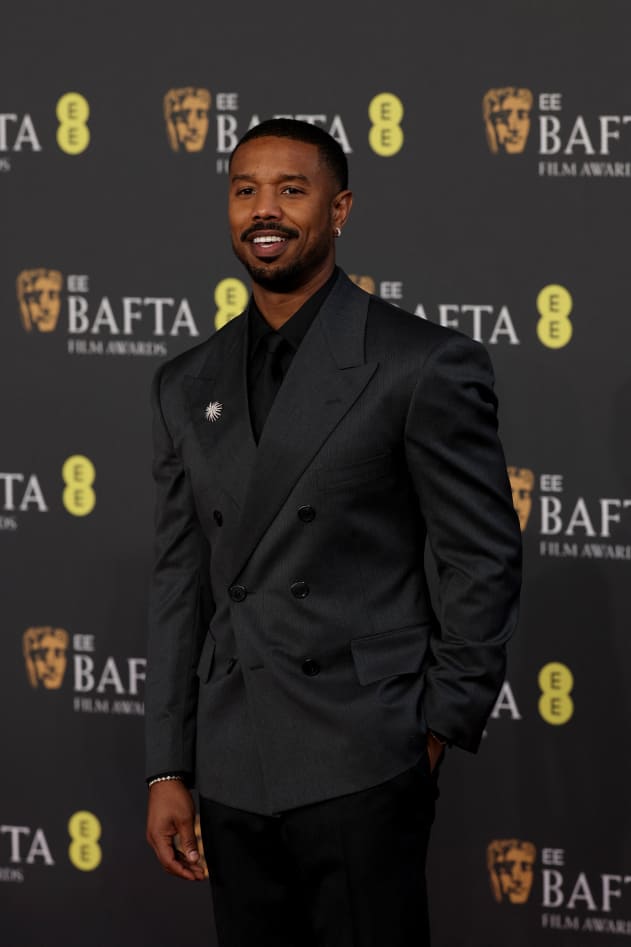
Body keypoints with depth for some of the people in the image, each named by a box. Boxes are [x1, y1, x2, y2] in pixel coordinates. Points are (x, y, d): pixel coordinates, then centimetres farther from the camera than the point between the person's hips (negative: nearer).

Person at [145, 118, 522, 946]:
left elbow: (486, 559, -2)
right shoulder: (189, 386, 12)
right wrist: (168, 770, 8)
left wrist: (441, 728, -4)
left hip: (361, 773, -5)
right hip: (231, 778, 5)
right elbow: (181, 582, 13)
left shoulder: (422, 365, -4)